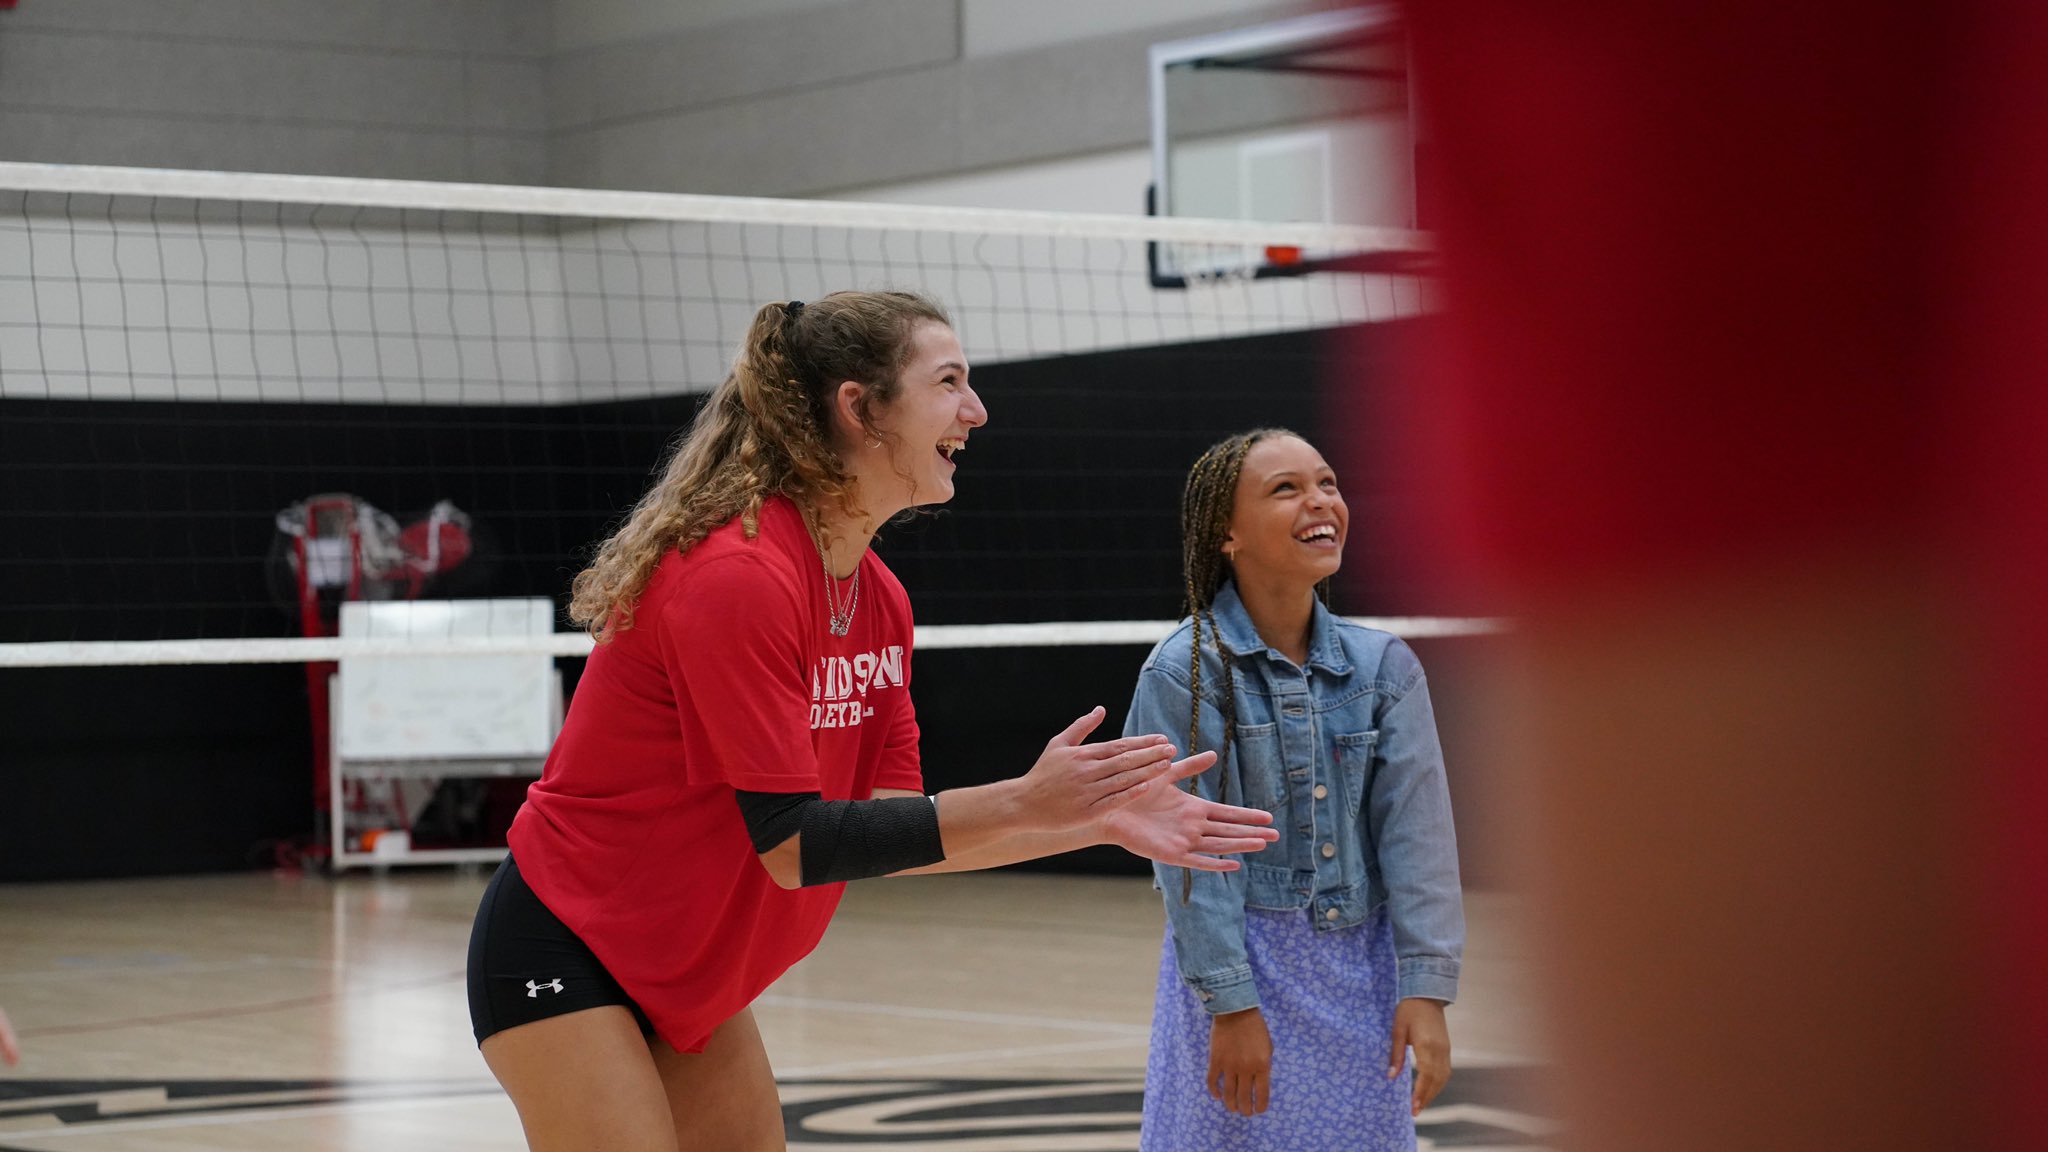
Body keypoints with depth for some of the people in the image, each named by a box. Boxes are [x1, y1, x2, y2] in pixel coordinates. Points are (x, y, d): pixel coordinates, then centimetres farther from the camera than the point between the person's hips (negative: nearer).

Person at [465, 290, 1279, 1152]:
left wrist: (1098, 819, -6)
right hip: (564, 959, -9)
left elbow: (896, 832, 2)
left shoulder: (881, 601, 3)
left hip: (689, 982, 9)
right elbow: (795, 844, -26)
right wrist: (1023, 804, -28)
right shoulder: (737, 576, -25)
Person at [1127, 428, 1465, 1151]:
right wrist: (1230, 1003, -14)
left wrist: (1425, 988, -9)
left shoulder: (1383, 666, 1)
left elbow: (1415, 829, -2)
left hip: (1361, 973, 4)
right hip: (1233, 964, -4)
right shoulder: (1186, 673, -9)